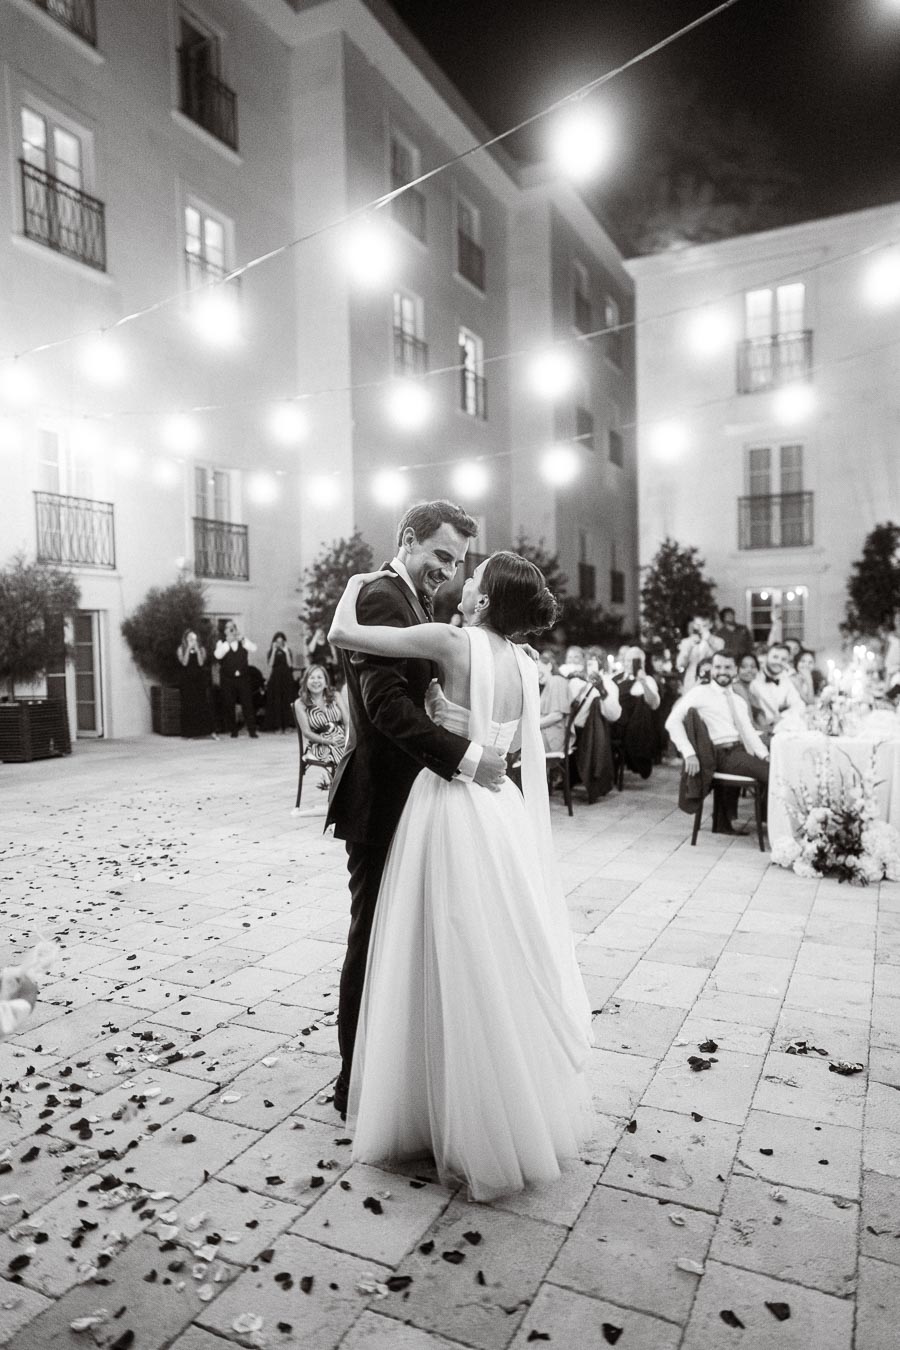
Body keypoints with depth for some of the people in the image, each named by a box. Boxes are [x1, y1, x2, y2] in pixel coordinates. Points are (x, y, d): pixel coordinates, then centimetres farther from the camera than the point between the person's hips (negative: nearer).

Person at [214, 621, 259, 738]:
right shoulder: (221, 643, 5)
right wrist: (228, 642, -20)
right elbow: (217, 655, -15)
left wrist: (242, 640, -20)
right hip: (227, 679, 0)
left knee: (248, 704, -3)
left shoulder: (243, 641, 10)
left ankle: (252, 731, 1)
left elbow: (253, 648, -8)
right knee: (229, 706, 1)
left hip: (243, 677, 1)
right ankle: (233, 731, 12)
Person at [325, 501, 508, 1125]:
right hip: (382, 799, -10)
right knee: (374, 940, 3)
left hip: (403, 797, 10)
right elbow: (386, 704, -28)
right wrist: (465, 756, -31)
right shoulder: (383, 598, -16)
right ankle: (357, 1085, 21)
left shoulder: (413, 602, 16)